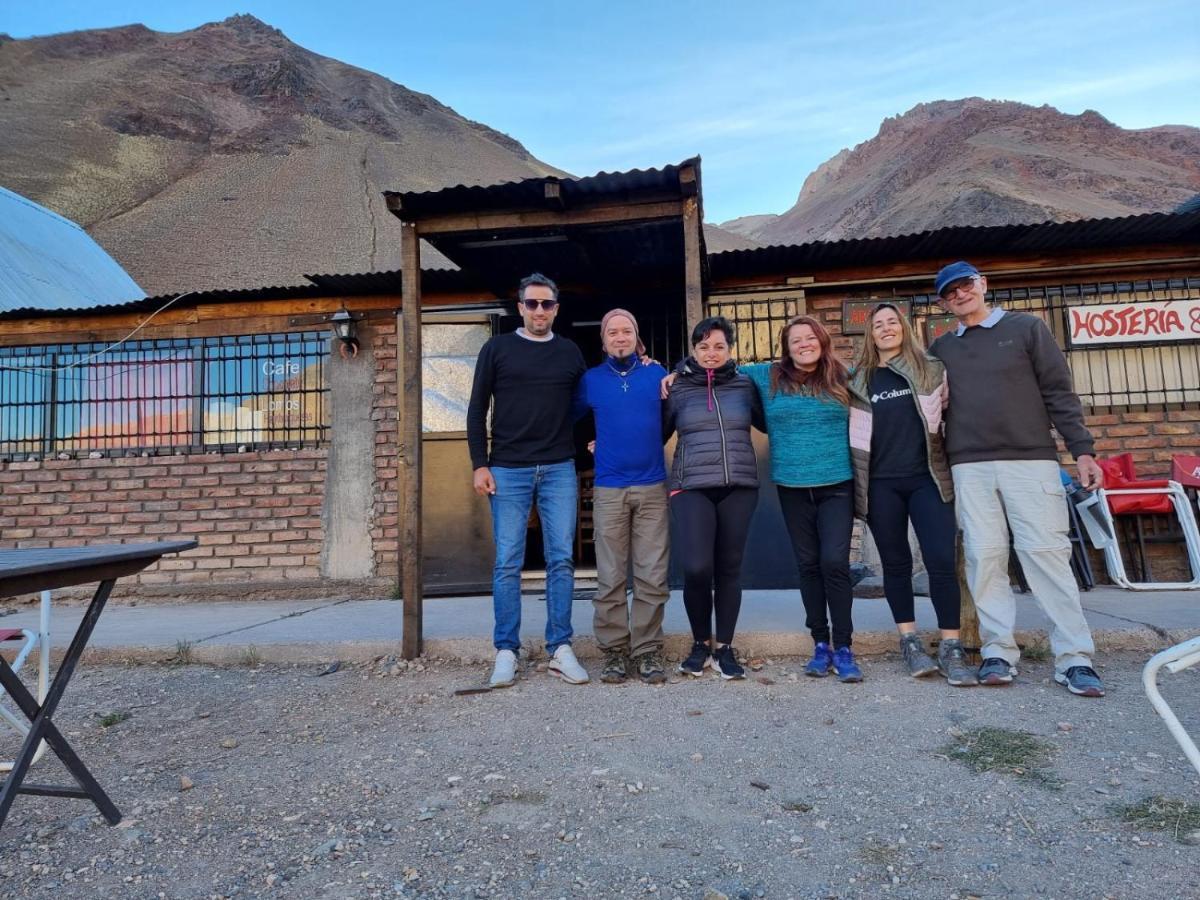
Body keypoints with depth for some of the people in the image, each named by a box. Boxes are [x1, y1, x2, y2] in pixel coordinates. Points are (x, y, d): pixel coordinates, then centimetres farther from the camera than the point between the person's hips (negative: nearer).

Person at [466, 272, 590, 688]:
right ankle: (506, 653, 10)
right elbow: (477, 409, 5)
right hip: (508, 470, -1)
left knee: (561, 560, 1)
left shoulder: (570, 352, 12)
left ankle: (560, 650, 10)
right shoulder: (497, 349, 7)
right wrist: (480, 464, -2)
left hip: (559, 470, 2)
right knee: (508, 563, 0)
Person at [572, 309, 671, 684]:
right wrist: (600, 443, 10)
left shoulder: (658, 374, 8)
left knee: (652, 577, 1)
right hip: (608, 490, 0)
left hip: (653, 488, 1)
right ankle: (615, 651, 14)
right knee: (610, 579, 2)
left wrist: (650, 446, 5)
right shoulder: (591, 380, 7)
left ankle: (648, 651, 12)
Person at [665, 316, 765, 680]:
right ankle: (700, 643, 12)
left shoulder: (745, 385, 11)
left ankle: (724, 646, 22)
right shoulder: (676, 388, 7)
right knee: (696, 568, -13)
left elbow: (769, 424, 21)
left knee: (729, 568, 6)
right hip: (692, 488, -2)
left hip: (739, 487, 2)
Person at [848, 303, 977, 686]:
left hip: (927, 477, 0)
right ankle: (910, 642, 17)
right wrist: (856, 482, 6)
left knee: (942, 561, -6)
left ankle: (951, 648, 3)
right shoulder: (858, 380, 9)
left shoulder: (932, 369, 8)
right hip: (881, 483, 1)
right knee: (896, 563, 6)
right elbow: (852, 431, 11)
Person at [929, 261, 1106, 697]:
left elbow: (1059, 393, 4)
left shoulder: (1027, 327, 8)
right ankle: (999, 652, 5)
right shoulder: (941, 349, 15)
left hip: (1031, 460, -2)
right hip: (970, 467, 2)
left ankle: (1074, 657, 2)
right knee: (984, 556, -1)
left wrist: (1082, 449, -3)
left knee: (1046, 553, -5)